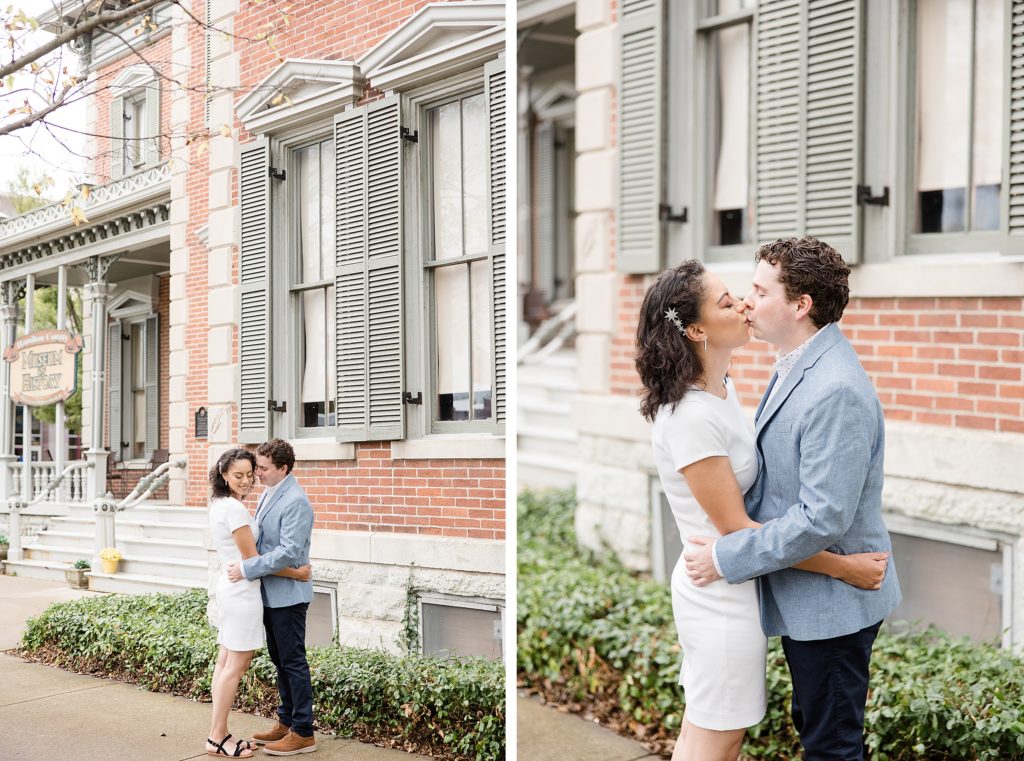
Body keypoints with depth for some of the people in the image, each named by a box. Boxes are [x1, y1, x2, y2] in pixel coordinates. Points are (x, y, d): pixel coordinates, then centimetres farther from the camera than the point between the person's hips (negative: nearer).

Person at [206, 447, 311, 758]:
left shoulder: (219, 505, 11)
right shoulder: (234, 508, -19)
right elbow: (252, 559, -17)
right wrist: (296, 573, -12)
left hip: (229, 588, 10)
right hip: (243, 592, -10)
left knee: (225, 662, 11)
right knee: (236, 665, -4)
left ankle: (219, 733, 16)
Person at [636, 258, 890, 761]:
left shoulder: (722, 389, 3)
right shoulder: (690, 417, -25)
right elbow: (736, 528, -22)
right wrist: (842, 567, -18)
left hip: (726, 584, 9)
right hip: (722, 594, -9)